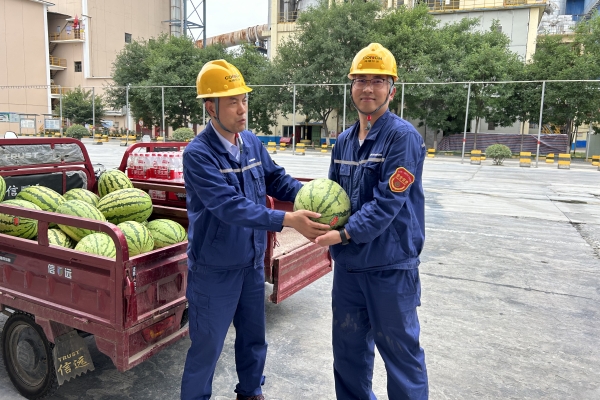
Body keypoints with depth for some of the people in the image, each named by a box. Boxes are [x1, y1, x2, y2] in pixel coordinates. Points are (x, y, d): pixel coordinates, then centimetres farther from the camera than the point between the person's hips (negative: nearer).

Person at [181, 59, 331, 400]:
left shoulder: (252, 142, 0)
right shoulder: (198, 153, -21)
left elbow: (277, 180, 5)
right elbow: (230, 206, -30)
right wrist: (288, 220, -35)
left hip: (253, 262, 7)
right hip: (215, 268, -6)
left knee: (254, 336, 22)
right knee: (207, 345, 11)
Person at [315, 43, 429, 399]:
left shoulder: (403, 137, -14)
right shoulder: (344, 141, 7)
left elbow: (387, 203, -20)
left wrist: (344, 234, -21)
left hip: (390, 267, -6)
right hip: (347, 264, 7)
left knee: (400, 351, 11)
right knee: (348, 347, 20)